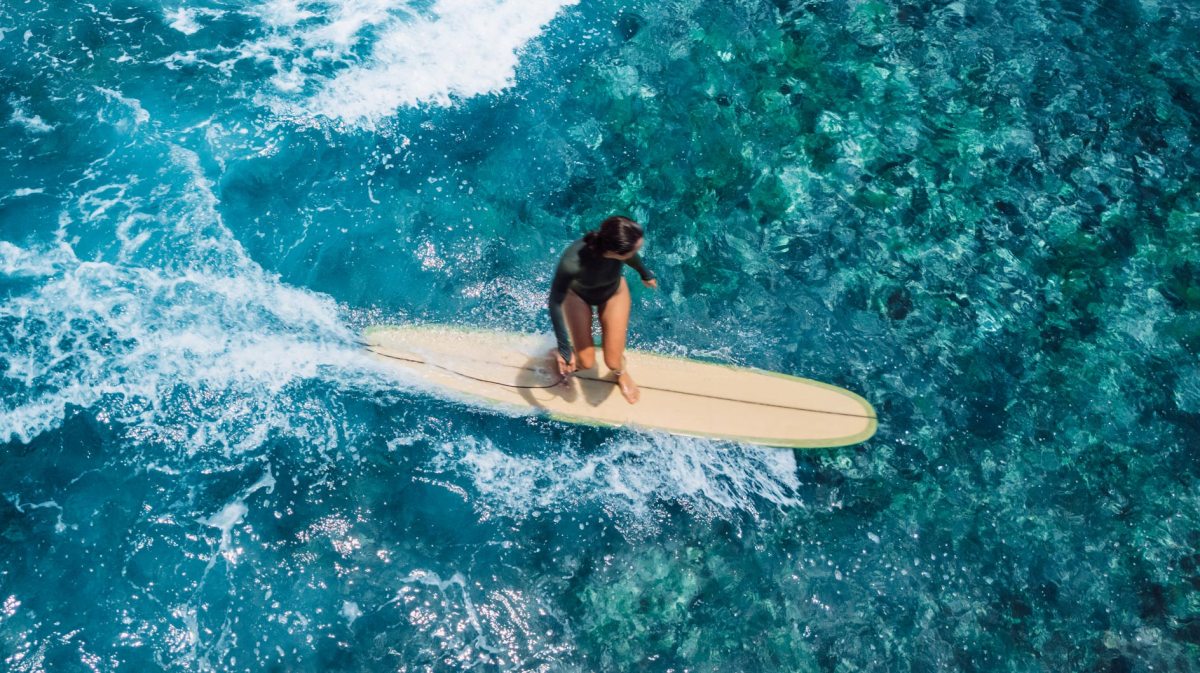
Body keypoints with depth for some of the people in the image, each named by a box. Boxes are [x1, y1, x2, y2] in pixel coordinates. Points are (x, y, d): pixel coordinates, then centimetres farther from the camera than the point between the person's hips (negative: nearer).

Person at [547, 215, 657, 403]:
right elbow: (555, 303, -30)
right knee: (586, 362, -3)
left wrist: (645, 275, 12)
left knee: (613, 362, -1)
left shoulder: (621, 244, -37)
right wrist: (563, 348, -29)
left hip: (614, 292, 2)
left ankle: (621, 372, 38)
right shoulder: (572, 262, -47)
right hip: (578, 295, -2)